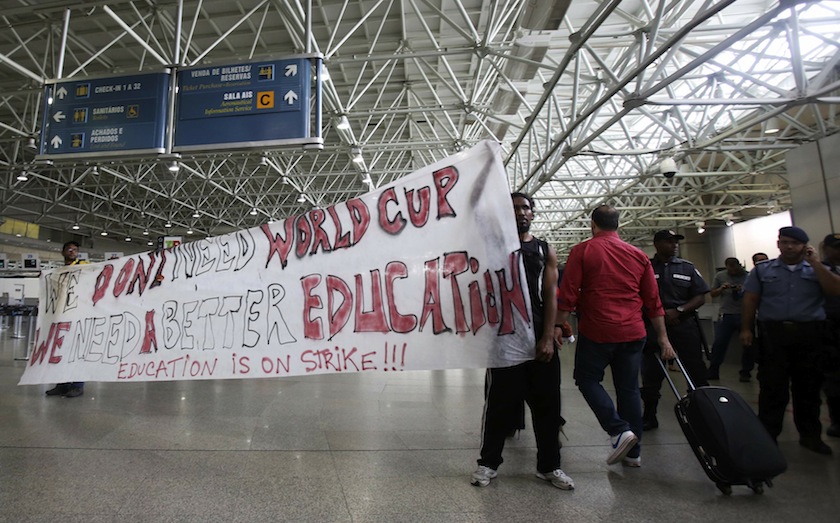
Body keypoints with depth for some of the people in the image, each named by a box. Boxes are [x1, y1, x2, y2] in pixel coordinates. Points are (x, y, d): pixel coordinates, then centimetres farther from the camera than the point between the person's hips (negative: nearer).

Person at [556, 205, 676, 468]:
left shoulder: (583, 251, -4)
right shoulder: (638, 255, 8)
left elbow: (567, 295, -10)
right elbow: (653, 301, 10)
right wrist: (663, 338, 16)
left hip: (596, 331, -4)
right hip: (633, 333, 5)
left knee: (587, 379, 13)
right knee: (629, 389, 13)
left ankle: (619, 430, -2)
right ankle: (633, 452, 21)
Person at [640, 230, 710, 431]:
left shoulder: (687, 267, 9)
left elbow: (701, 297, 5)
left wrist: (678, 311, -10)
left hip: (684, 324, 1)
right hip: (653, 326, -1)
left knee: (696, 373, 3)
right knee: (651, 375, 6)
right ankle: (649, 416, 20)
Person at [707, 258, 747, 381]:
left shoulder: (748, 276, 1)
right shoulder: (720, 276, 7)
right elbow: (712, 294, 10)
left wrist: (742, 291, -16)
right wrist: (721, 289, -9)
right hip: (726, 314, 1)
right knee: (719, 343, -2)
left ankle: (745, 372, 17)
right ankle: (713, 372, 5)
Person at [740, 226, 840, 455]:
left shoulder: (817, 269, 11)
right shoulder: (762, 270, 9)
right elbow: (750, 300, 4)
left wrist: (815, 263, -7)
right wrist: (746, 329, -4)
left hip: (809, 335, 1)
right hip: (773, 333, -1)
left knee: (808, 387, 10)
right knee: (772, 387, 2)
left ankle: (810, 435, 24)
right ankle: (767, 435, 10)